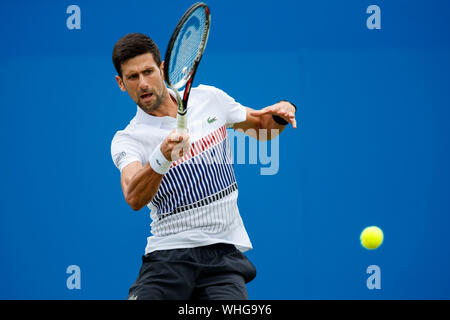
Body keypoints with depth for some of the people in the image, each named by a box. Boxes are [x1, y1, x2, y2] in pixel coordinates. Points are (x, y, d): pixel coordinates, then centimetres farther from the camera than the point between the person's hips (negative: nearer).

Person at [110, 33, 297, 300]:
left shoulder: (209, 99, 8)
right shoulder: (127, 140, -4)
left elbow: (261, 127, 25)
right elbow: (135, 198, -24)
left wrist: (280, 114, 2)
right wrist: (162, 159, -42)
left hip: (224, 251, 2)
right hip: (168, 255, -2)